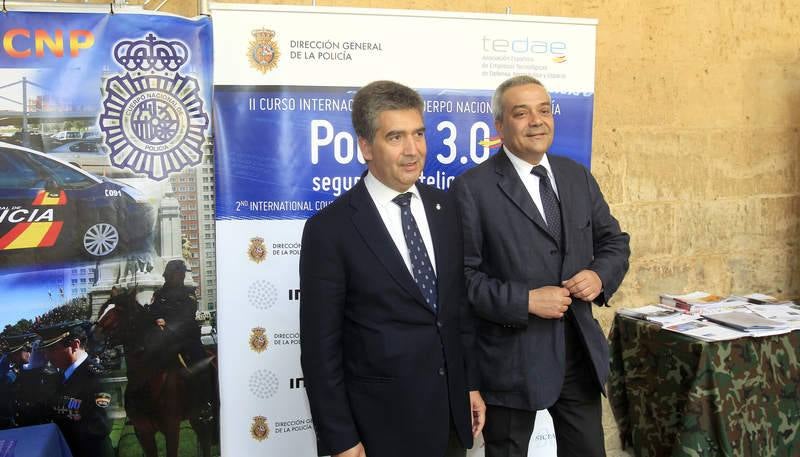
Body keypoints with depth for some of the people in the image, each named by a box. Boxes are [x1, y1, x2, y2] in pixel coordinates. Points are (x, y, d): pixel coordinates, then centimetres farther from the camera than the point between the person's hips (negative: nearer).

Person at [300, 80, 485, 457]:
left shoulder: (445, 208, 2)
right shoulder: (330, 229, -15)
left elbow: (460, 304, 9)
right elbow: (320, 346, -12)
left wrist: (471, 383, 10)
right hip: (383, 420, -5)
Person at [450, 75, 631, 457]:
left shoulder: (578, 177, 6)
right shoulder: (472, 188, -12)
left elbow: (614, 241, 13)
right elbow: (462, 274, -15)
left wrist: (600, 275, -7)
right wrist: (524, 301, -22)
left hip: (581, 351, 5)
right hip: (512, 359, -5)